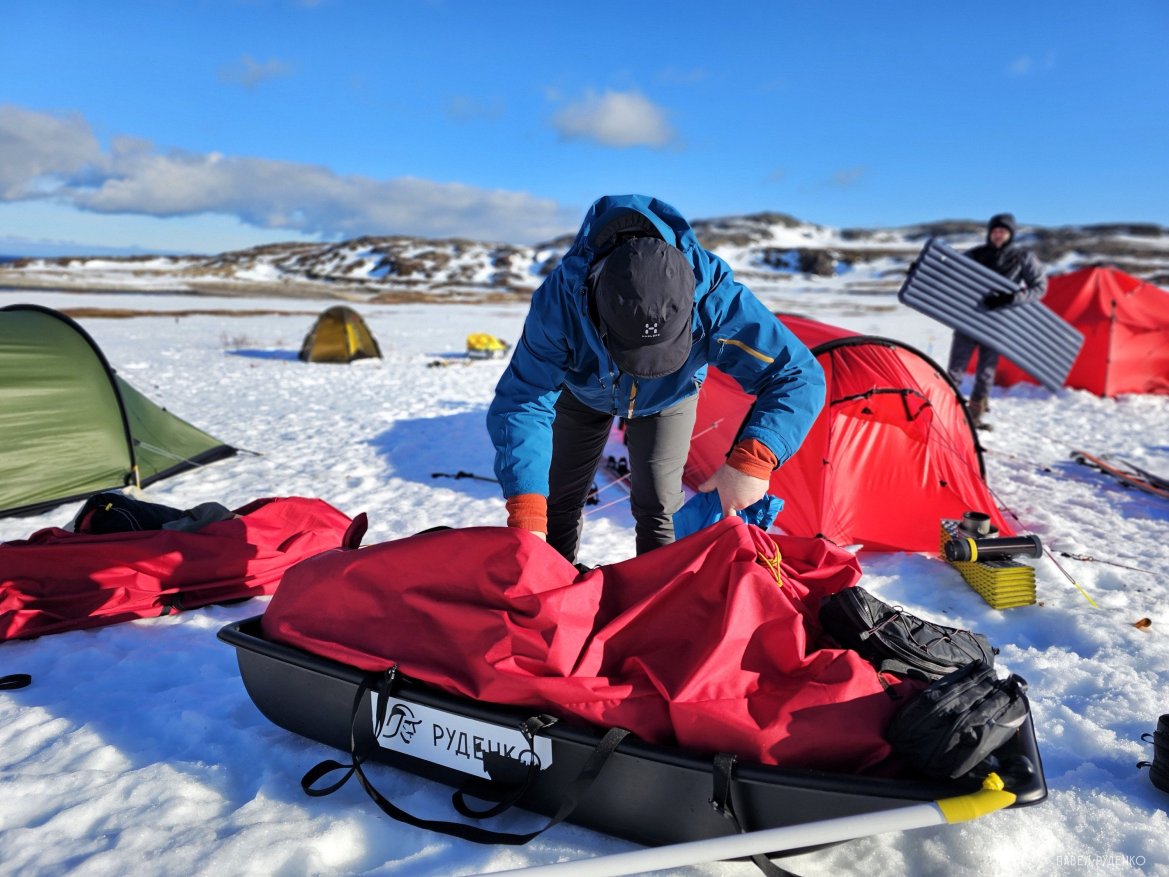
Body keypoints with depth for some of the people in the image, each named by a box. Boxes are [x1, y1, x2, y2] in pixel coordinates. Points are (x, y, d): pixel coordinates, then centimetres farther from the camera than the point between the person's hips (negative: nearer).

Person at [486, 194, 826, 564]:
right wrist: (526, 514, -50)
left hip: (668, 398, 0)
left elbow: (797, 377, -38)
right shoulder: (560, 299, -43)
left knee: (657, 506, -8)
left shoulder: (714, 296, -43)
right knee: (559, 500, 7)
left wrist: (753, 459, -56)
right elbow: (521, 404, -39)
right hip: (585, 392, 1)